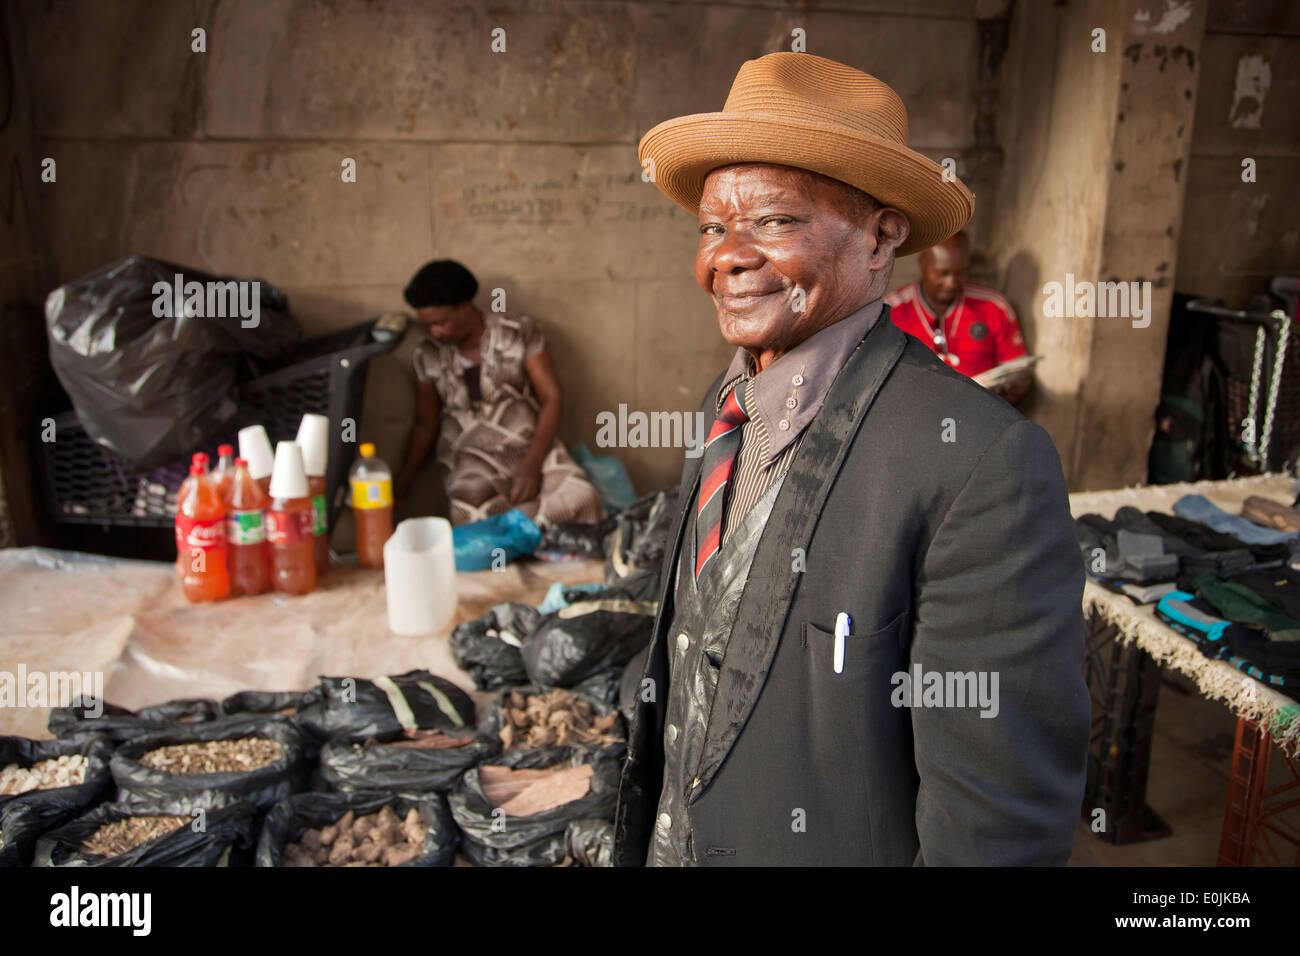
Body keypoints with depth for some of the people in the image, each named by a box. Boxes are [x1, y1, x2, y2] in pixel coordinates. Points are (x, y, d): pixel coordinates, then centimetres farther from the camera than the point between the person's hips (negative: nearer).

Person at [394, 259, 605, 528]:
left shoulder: (519, 332, 0)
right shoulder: (427, 357, 7)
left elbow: (552, 397, -3)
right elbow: (425, 424, 15)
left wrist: (531, 466, -15)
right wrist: (402, 482, 2)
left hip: (532, 447, 0)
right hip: (470, 458, 1)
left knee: (581, 499, -32)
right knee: (471, 514, -35)